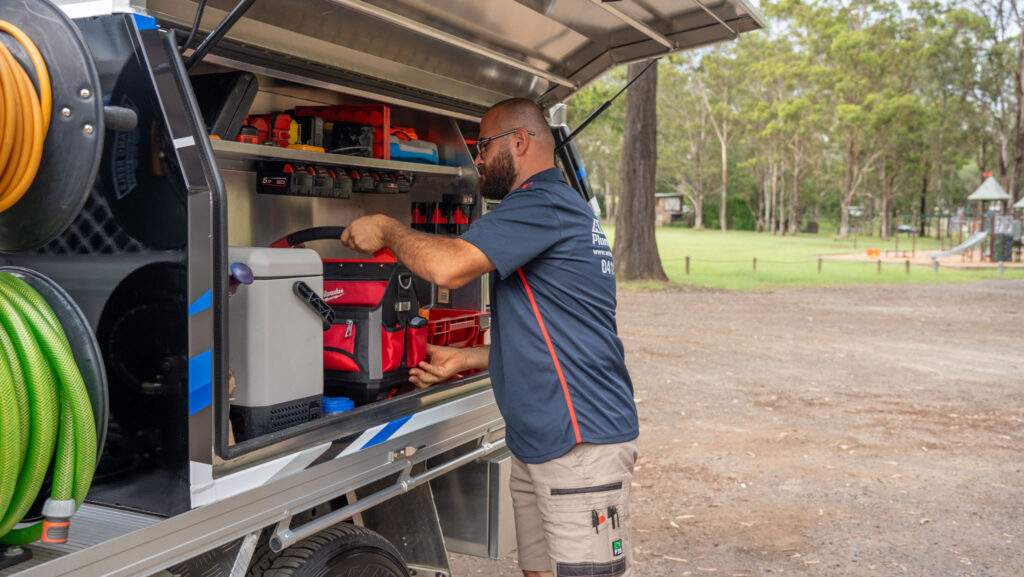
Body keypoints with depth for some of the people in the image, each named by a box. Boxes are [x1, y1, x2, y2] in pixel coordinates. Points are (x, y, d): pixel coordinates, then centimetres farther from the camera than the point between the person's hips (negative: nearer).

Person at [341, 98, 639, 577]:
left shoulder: (543, 204, -13)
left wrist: (386, 229, -6)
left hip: (582, 445, -10)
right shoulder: (558, 208, 21)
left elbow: (448, 267, -26)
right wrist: (465, 360, 15)